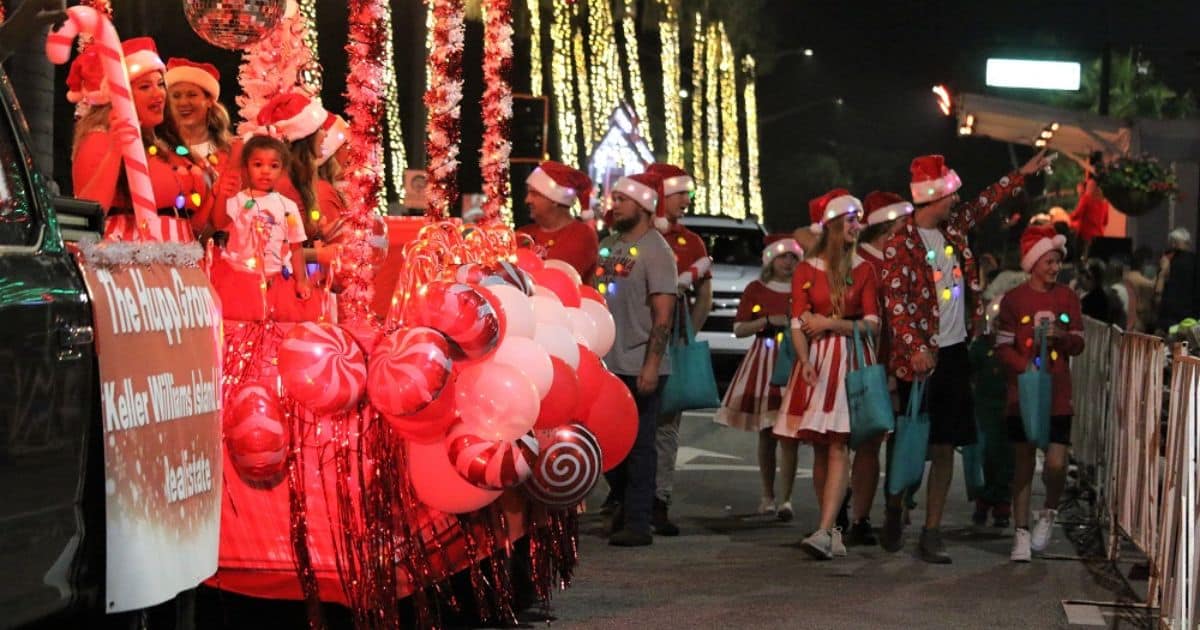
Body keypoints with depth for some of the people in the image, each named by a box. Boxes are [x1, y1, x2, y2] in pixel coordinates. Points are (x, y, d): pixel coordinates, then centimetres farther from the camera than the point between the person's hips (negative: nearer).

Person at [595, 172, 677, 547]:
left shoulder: (655, 250, -10)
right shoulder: (609, 245, 12)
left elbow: (663, 314, -14)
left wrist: (651, 366, -20)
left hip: (638, 368, -7)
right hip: (607, 363, 7)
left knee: (638, 445, -1)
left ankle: (637, 524, 4)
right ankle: (627, 505, 29)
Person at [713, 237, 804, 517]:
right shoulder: (756, 289, 7)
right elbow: (739, 329, 3)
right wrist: (769, 320, -10)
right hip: (763, 361, 1)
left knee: (789, 436, -10)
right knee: (766, 435, 6)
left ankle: (785, 498, -7)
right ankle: (768, 496, 16)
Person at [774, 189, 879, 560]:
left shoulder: (863, 270, 8)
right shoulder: (806, 271, 7)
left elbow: (872, 324, 1)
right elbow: (798, 324, -2)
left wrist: (831, 323, -8)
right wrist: (805, 362, -17)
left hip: (852, 360, -1)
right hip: (816, 362, 1)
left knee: (838, 446, -11)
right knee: (820, 449, 2)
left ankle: (825, 532, -19)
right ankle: (833, 531, 11)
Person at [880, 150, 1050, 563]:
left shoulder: (953, 227, 10)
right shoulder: (900, 245, -11)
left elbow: (986, 203, 28)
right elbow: (896, 301, -16)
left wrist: (1024, 173, 33)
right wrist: (916, 348, -25)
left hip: (955, 353, 6)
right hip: (921, 357, -6)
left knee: (945, 448, 4)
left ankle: (932, 533, 8)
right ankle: (895, 512, 25)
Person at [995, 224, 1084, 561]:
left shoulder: (1067, 298, 6)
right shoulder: (1013, 299, -1)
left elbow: (1078, 344, 8)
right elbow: (1003, 347, -2)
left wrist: (1063, 336, -13)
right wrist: (1025, 365, -19)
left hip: (1057, 395, 1)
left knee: (1056, 463, -9)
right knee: (1024, 464, 4)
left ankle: (1048, 512, 21)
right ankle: (1021, 534, 13)